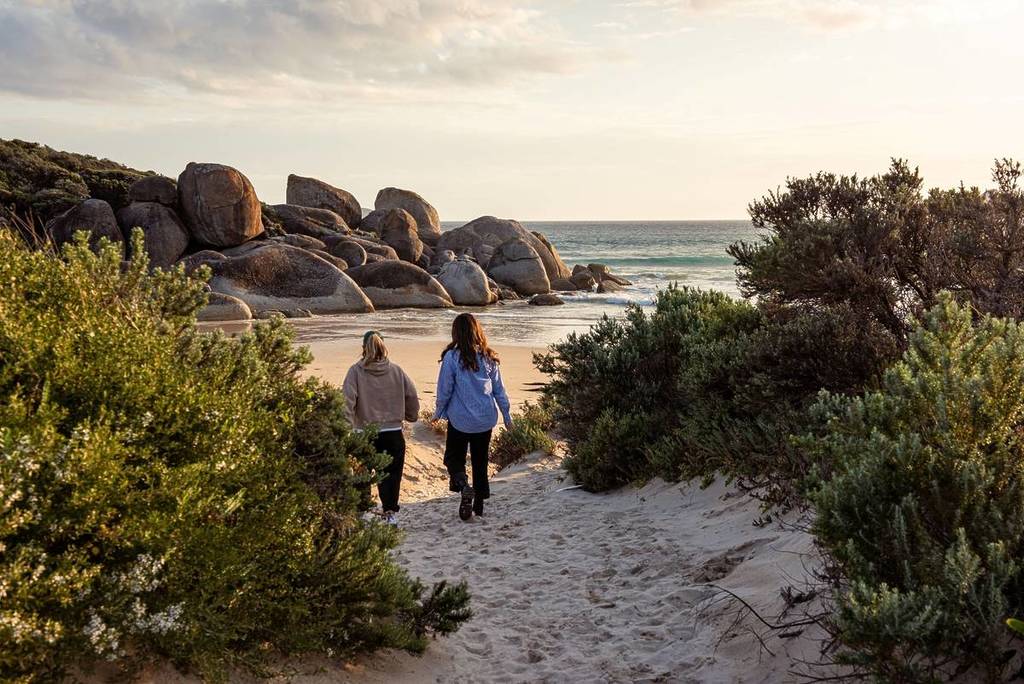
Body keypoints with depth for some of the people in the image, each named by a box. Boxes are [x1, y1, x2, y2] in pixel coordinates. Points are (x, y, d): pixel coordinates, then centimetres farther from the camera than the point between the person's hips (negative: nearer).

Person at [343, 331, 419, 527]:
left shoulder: (356, 371, -7)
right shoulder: (396, 371, 1)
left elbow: (347, 400, -15)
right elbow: (412, 395, 6)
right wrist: (411, 416, 24)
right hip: (393, 433, 1)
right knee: (390, 475, 9)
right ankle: (391, 513, 2)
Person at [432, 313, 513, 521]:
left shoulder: (452, 357, -14)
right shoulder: (488, 357, -1)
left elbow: (444, 390, -8)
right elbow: (498, 388, 6)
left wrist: (438, 412, 8)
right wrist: (506, 414, 16)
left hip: (460, 420, -4)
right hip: (486, 419, 4)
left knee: (454, 457, 12)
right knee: (480, 461, 16)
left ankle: (463, 486, -16)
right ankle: (479, 503, 22)